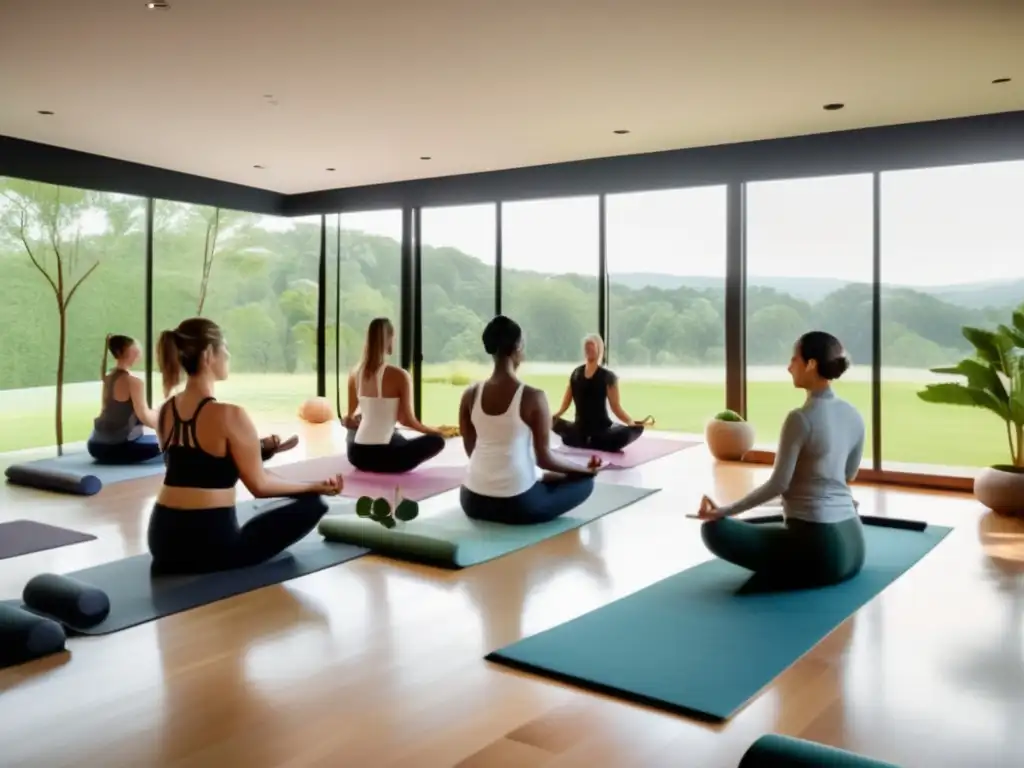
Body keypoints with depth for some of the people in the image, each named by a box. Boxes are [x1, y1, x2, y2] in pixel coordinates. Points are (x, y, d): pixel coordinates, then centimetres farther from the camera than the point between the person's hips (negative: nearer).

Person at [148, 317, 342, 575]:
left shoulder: (165, 412, 4)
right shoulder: (229, 415, -18)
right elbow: (260, 485, -10)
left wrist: (259, 448, 23)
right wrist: (317, 486, 3)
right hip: (211, 544, -8)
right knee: (312, 503, 7)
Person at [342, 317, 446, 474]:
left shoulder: (356, 374, 3)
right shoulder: (400, 376, -13)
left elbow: (348, 420, 10)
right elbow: (408, 421, -9)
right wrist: (435, 430, 8)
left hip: (357, 454, 6)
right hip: (383, 456, -6)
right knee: (437, 440, 10)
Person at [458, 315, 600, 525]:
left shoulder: (470, 395, -2)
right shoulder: (533, 397, -15)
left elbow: (470, 451, 9)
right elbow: (544, 458, -9)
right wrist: (586, 469, 8)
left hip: (473, 501, 6)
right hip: (518, 504, -6)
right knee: (584, 481, 18)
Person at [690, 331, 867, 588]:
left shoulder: (801, 418, -17)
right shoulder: (854, 416, 6)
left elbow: (778, 484, -15)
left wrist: (725, 511, -6)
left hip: (817, 546, -9)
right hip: (853, 544, 9)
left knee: (714, 529, 0)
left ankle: (797, 572, 2)